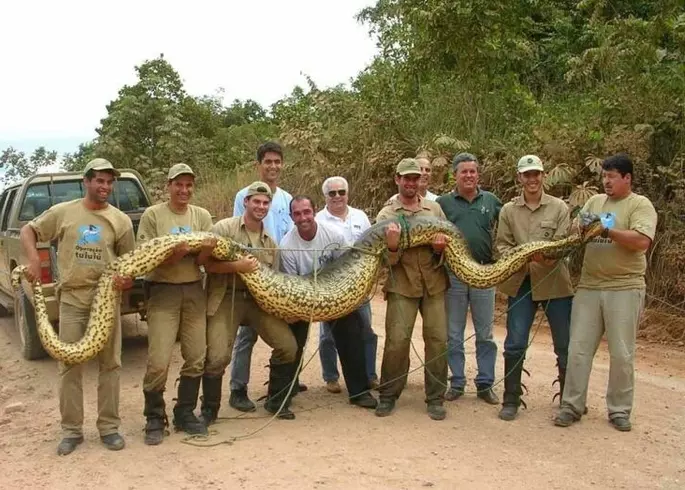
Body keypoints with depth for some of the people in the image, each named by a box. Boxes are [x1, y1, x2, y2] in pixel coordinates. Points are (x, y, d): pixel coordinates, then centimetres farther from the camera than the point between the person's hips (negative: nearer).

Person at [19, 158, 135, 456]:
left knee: (110, 365, 5)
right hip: (71, 299, 0)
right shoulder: (63, 212, 2)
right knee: (69, 366, 3)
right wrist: (33, 259, -8)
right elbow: (27, 231, 10)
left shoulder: (120, 220, 4)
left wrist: (128, 279, -14)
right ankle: (71, 430, 14)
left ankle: (109, 427, 16)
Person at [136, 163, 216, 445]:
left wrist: (207, 251, -21)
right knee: (158, 362, -8)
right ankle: (154, 419, 9)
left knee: (196, 359, 6)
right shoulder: (152, 215, -3)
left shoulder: (202, 216, 7)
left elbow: (201, 262, 3)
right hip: (163, 291, -4)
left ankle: (185, 413, 22)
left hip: (194, 291, 4)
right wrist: (173, 255, -25)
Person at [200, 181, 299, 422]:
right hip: (226, 299, -5)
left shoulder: (270, 242, 13)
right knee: (218, 357, -13)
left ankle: (275, 401, 18)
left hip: (259, 299, 5)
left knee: (288, 346, -2)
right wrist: (238, 266, -25)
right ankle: (209, 409, 12)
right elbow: (208, 264, -13)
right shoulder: (224, 228, -5)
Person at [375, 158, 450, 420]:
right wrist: (392, 247, -24)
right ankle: (388, 395, 11)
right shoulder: (386, 215, 1)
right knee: (397, 340, -7)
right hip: (402, 284, -2)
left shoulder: (434, 208, 9)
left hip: (434, 282, 3)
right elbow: (388, 261, -2)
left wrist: (442, 246, -10)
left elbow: (451, 242, 13)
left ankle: (435, 398, 14)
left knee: (438, 339, 1)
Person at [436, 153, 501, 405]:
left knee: (485, 334, 8)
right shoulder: (443, 202, 3)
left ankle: (485, 384, 18)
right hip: (453, 275, -1)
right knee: (454, 334, 8)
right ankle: (457, 383, 19)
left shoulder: (491, 201, 7)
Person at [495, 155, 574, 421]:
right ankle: (511, 400, 15)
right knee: (515, 344, 2)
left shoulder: (559, 208, 2)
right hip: (520, 283, 1)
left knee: (565, 345, 7)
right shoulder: (508, 210, 6)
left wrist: (549, 257, -26)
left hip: (555, 282, -1)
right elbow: (501, 244, 3)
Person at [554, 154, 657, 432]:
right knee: (578, 349, 4)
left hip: (624, 289, -4)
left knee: (621, 354, 4)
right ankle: (572, 405, 12)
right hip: (588, 287, 4)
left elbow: (641, 242, -16)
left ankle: (619, 410, 18)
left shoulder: (640, 205, -2)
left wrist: (609, 231, -22)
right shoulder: (595, 201, 14)